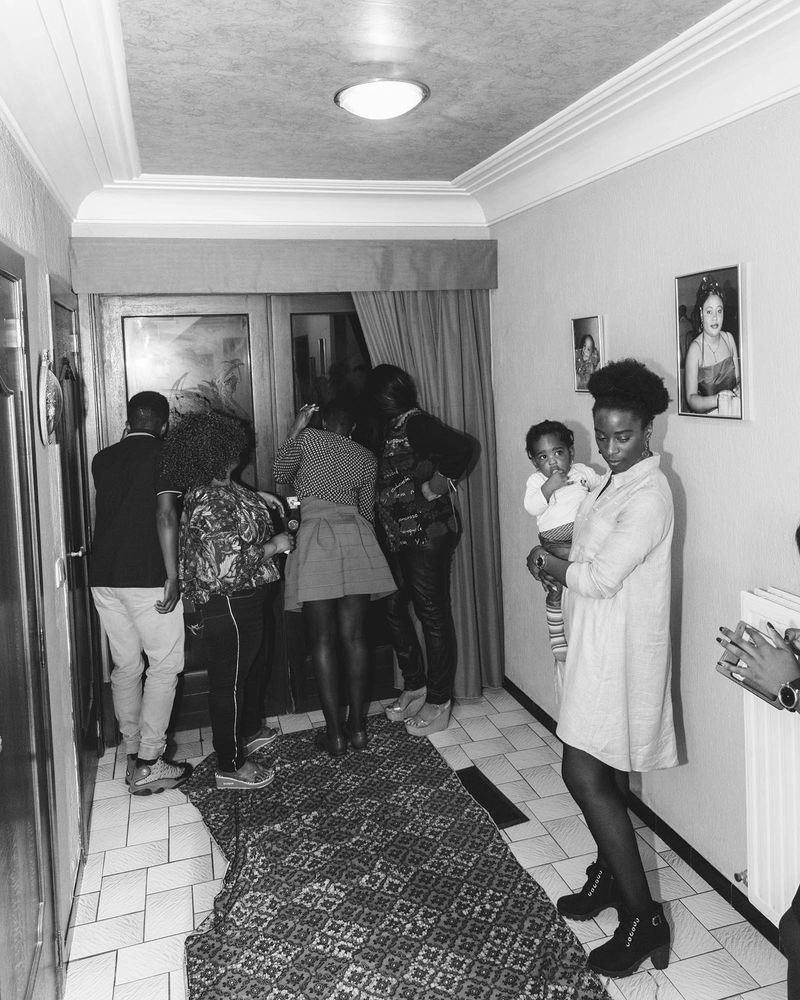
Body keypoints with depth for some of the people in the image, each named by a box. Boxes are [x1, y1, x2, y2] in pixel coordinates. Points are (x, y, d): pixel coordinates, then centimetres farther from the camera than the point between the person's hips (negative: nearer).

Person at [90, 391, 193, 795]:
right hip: (147, 577, -6)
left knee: (125, 667, 14)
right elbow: (165, 515, -15)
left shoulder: (102, 458, 13)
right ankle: (149, 764, 1)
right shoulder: (163, 454, -5)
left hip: (103, 576, 6)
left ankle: (132, 756, 21)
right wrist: (173, 576, -15)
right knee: (165, 666, 2)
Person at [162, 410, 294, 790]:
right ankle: (230, 766, 17)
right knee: (230, 679, 2)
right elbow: (232, 562, -31)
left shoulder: (221, 486, 4)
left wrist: (257, 498, 13)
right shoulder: (211, 504, -27)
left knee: (253, 665, 26)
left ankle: (250, 730, 48)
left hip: (249, 598, 11)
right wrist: (274, 546, -18)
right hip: (230, 604, -11)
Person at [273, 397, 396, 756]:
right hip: (356, 537, 3)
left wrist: (294, 430, 22)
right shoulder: (365, 457, 15)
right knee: (354, 636, 7)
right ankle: (358, 726, 12)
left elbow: (280, 474, 19)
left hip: (316, 535, -3)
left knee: (322, 640, 2)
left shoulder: (307, 438, 7)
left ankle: (335, 733, 4)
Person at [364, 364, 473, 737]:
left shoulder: (416, 424, -14)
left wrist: (437, 485, -19)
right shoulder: (389, 427, 13)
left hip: (428, 534, -9)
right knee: (394, 609, 15)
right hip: (399, 536, 10)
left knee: (434, 616, 1)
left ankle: (438, 704, 13)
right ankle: (415, 686, 31)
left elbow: (461, 447, -28)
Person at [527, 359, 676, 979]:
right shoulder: (616, 482, 10)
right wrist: (561, 564, -2)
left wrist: (549, 565, -6)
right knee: (603, 773, 20)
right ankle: (610, 876, 38)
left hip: (620, 653, -9)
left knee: (587, 776, -7)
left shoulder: (649, 495, -20)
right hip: (596, 646, 9)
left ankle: (644, 918, 5)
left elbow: (599, 578, -23)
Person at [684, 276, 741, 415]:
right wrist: (716, 400, -27)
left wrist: (738, 389, -6)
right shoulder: (695, 349, -9)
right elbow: (690, 399, -11)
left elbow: (738, 379, 15)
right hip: (707, 417, -4)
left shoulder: (729, 338, 8)